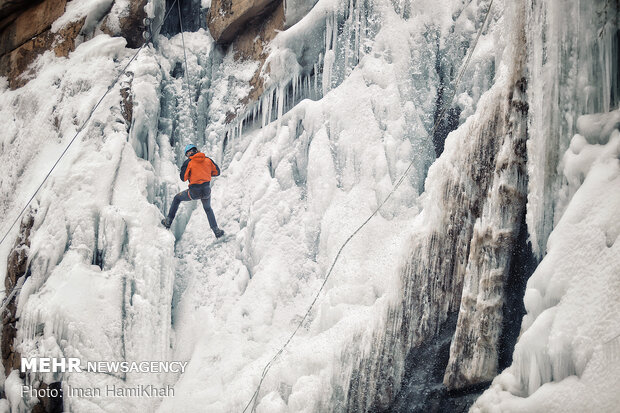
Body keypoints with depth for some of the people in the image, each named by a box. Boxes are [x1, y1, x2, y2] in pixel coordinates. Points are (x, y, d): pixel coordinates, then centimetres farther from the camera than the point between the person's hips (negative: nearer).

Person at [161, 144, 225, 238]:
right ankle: (216, 231, 25)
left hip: (194, 192, -3)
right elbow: (217, 172, 11)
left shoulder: (188, 162, -8)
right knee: (208, 209, 30)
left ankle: (168, 221, 23)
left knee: (177, 198, 23)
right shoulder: (208, 160, 3)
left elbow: (183, 178, -6)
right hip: (207, 191, 3)